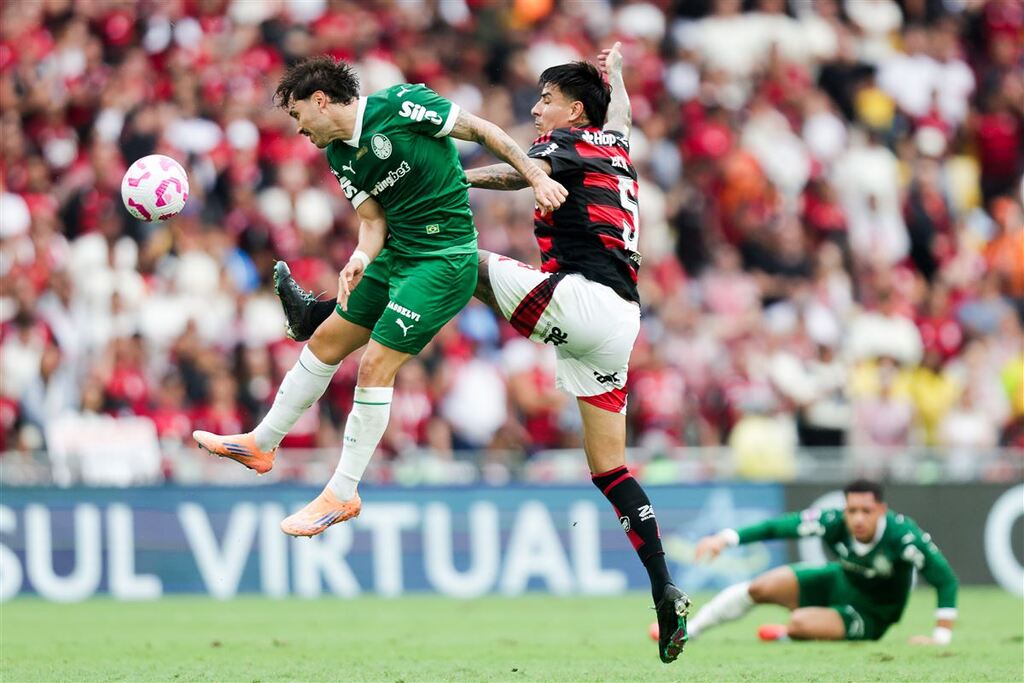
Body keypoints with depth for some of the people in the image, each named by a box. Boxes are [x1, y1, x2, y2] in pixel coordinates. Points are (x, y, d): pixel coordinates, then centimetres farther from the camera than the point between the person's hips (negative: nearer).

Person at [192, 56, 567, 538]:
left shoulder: (401, 106, -17)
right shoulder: (339, 156, 7)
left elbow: (482, 131, -11)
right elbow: (374, 220, 4)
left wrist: (536, 177, -15)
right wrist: (359, 260, -17)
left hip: (444, 260, -8)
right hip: (396, 255, 8)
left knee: (375, 367, -11)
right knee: (326, 342, 14)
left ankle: (342, 494, -1)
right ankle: (260, 444, 31)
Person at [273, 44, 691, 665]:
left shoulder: (571, 140, 2)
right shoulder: (615, 144, 24)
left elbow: (526, 173, -19)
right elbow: (619, 110, 49)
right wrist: (614, 71, 67)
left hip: (581, 295, -8)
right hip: (620, 320, 8)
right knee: (609, 468, 7)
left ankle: (321, 316, 3)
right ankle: (666, 595, -3)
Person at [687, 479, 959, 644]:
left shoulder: (903, 535, -34)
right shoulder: (834, 523, -24)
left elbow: (945, 580, -27)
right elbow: (775, 527, -22)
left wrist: (941, 635, -28)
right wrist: (727, 538, -32)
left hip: (870, 616, -4)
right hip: (840, 582, 4)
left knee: (800, 623, -28)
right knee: (763, 587, -9)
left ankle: (785, 636, 11)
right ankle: (688, 630, 11)